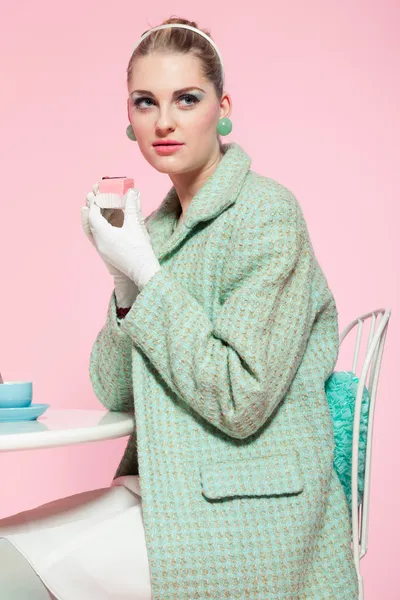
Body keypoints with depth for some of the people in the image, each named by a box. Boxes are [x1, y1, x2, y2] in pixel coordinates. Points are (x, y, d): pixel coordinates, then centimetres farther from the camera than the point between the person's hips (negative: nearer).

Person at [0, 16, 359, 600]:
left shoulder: (266, 211, -13)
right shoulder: (157, 226, 9)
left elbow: (242, 403, -19)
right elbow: (115, 393, 7)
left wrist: (147, 274, -17)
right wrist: (125, 284, -9)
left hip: (246, 517, -7)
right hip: (164, 490, 7)